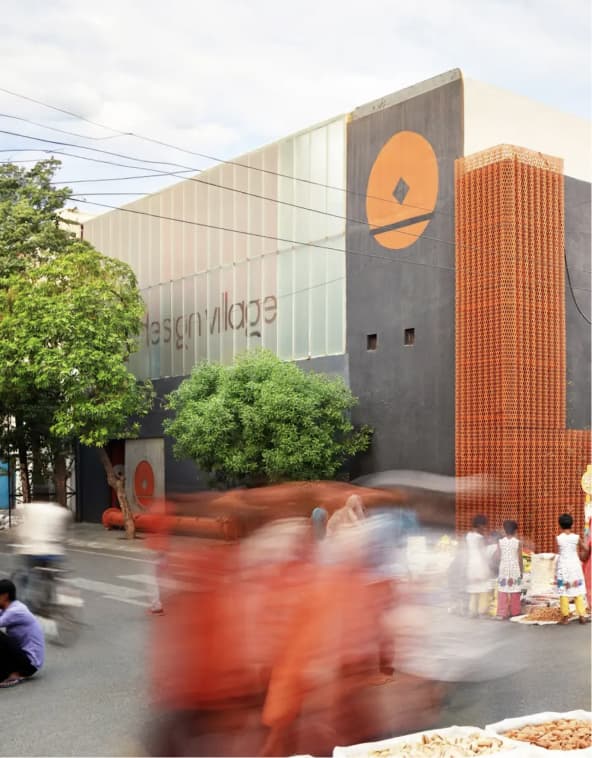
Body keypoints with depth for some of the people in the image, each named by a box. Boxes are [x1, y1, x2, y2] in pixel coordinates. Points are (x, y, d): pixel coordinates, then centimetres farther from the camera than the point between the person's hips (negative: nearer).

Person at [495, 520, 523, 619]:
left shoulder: (500, 542, -3)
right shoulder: (518, 542, -7)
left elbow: (499, 556, 2)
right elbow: (520, 559, -3)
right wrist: (522, 571, 7)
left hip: (503, 569, 1)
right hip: (515, 569, -1)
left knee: (502, 592, 4)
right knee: (515, 592, 7)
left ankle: (502, 613, 1)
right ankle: (515, 612, 13)